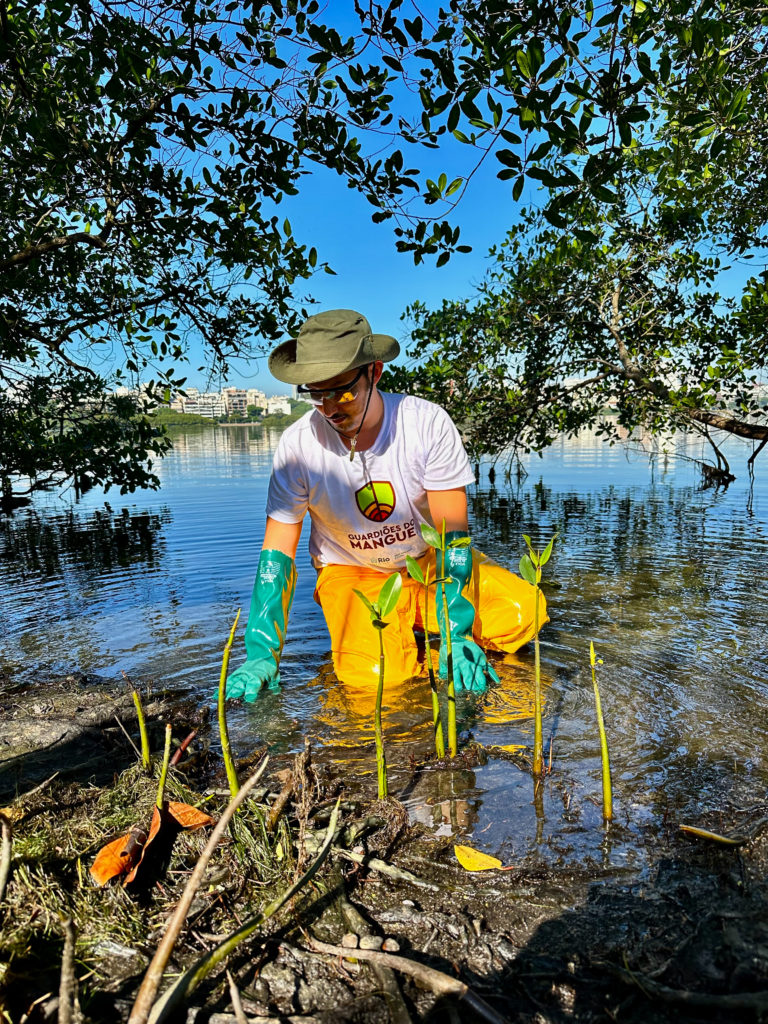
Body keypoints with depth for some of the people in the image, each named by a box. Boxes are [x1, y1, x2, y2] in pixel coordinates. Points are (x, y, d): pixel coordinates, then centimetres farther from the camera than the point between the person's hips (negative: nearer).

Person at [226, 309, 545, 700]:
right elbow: (277, 553, -14)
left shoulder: (427, 422, -20)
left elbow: (452, 531, -20)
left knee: (522, 613, -18)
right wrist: (262, 653, -21)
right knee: (372, 674, -25)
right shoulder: (297, 444, -18)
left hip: (430, 561, 1)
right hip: (351, 573, 0)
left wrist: (456, 635, -28)